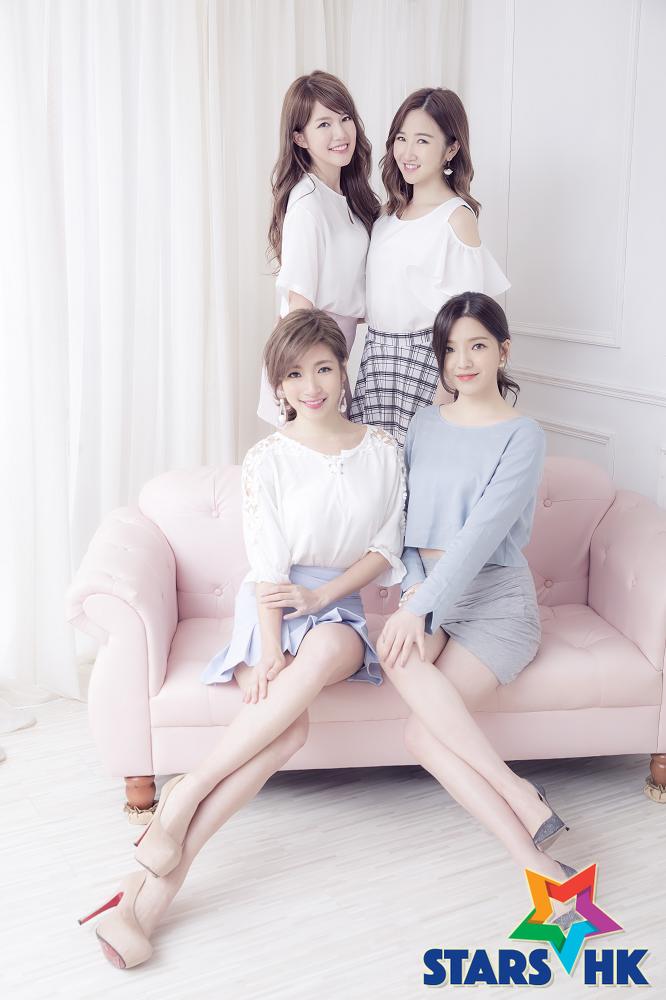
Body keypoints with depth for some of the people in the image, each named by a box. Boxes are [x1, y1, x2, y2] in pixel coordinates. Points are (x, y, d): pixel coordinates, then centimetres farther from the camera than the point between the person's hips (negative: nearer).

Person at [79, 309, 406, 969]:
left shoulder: (382, 453, 7)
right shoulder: (266, 460, 0)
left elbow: (384, 549, 6)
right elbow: (268, 565, -8)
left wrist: (320, 596, -11)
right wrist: (271, 652, -21)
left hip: (339, 605, 2)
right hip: (271, 605, -1)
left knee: (324, 654, -39)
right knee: (287, 729, -32)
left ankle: (188, 790, -34)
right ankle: (156, 888, -28)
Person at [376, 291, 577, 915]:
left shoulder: (522, 437, -4)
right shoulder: (424, 424, 12)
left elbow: (481, 533, -15)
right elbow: (405, 517, 8)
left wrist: (422, 607, -22)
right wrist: (412, 593, -9)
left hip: (494, 598, -4)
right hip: (427, 589, 5)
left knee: (423, 735, -25)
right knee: (397, 653, -31)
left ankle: (530, 852, -13)